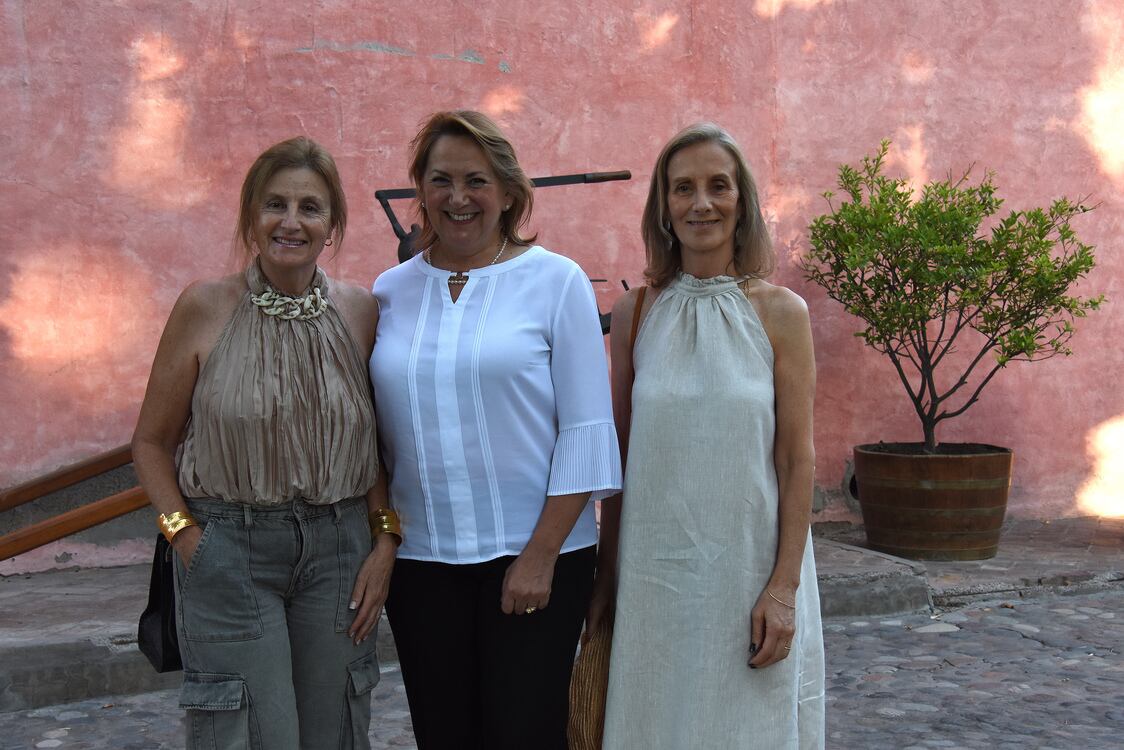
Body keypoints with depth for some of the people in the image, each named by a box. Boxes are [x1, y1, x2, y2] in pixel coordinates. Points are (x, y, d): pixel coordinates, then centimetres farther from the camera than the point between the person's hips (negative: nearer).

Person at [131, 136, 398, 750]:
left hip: (338, 547, 3)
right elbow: (152, 441, 3)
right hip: (228, 545, -3)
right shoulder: (205, 307, -5)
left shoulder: (360, 311, 3)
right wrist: (185, 536, -7)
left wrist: (386, 540, 2)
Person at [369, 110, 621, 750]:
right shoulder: (391, 291, 7)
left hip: (534, 557, -3)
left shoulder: (556, 281, -3)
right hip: (420, 559, 3)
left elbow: (587, 429, -6)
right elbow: (377, 432, 12)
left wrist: (541, 554, -11)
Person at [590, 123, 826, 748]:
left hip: (750, 565, -1)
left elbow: (797, 459, -4)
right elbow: (617, 454, 6)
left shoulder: (781, 312, -3)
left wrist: (784, 585, -9)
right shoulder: (636, 312, 2)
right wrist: (607, 576, 7)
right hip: (654, 569, 2)